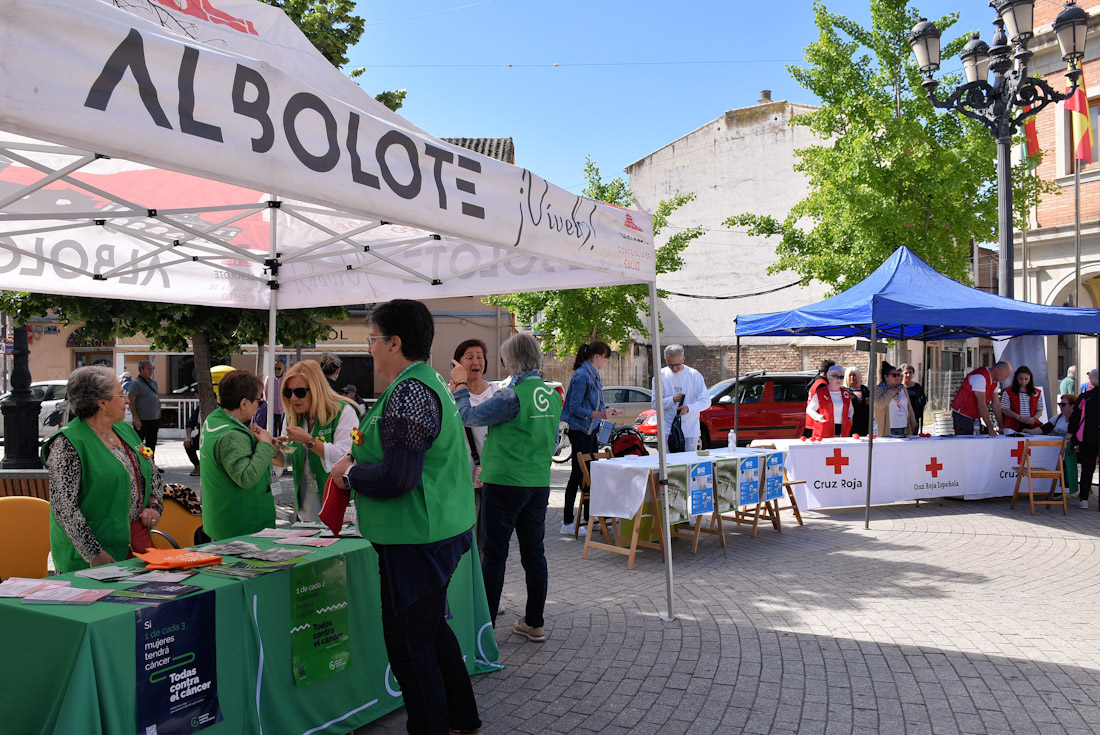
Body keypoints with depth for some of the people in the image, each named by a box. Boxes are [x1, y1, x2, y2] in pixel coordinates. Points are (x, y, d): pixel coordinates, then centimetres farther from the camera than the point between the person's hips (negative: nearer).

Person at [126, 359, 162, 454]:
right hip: (142, 421, -7)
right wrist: (136, 418, -20)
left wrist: (159, 417, 16)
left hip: (155, 419, 7)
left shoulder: (154, 383, 15)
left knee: (151, 445, 12)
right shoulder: (135, 383, -8)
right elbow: (131, 402, -13)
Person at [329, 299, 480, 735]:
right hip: (440, 531, 11)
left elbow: (398, 477, -26)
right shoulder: (429, 381, 13)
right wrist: (359, 463, 14)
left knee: (409, 646, 1)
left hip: (416, 542, -11)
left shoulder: (408, 392, -20)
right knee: (432, 630, 23)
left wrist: (350, 472, -9)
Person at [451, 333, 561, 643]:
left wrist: (460, 386, 6)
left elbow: (468, 416, -9)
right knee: (534, 552, 12)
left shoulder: (511, 396, -18)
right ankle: (534, 623, 21)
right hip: (539, 483, 7)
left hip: (504, 483, -7)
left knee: (494, 555, 3)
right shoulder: (552, 395, 5)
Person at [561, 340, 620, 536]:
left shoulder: (592, 374, 11)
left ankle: (589, 517, 25)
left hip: (590, 431, 10)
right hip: (580, 431, -10)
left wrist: (606, 410, 13)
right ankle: (567, 523, 3)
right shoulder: (581, 376, -18)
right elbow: (575, 408, -22)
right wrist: (599, 415, -28)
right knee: (578, 474, -4)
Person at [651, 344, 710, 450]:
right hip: (668, 431, 0)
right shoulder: (661, 376, 2)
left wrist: (689, 408, -19)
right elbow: (655, 403, 2)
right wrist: (672, 400, -14)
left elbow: (706, 401, -2)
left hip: (690, 430, 1)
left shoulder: (694, 375, 0)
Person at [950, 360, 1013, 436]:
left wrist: (1001, 426, 6)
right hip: (963, 416, -9)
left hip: (976, 416, 9)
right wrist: (990, 428, -22)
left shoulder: (994, 380, 7)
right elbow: (981, 405, -24)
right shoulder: (980, 377, -22)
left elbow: (996, 403, 9)